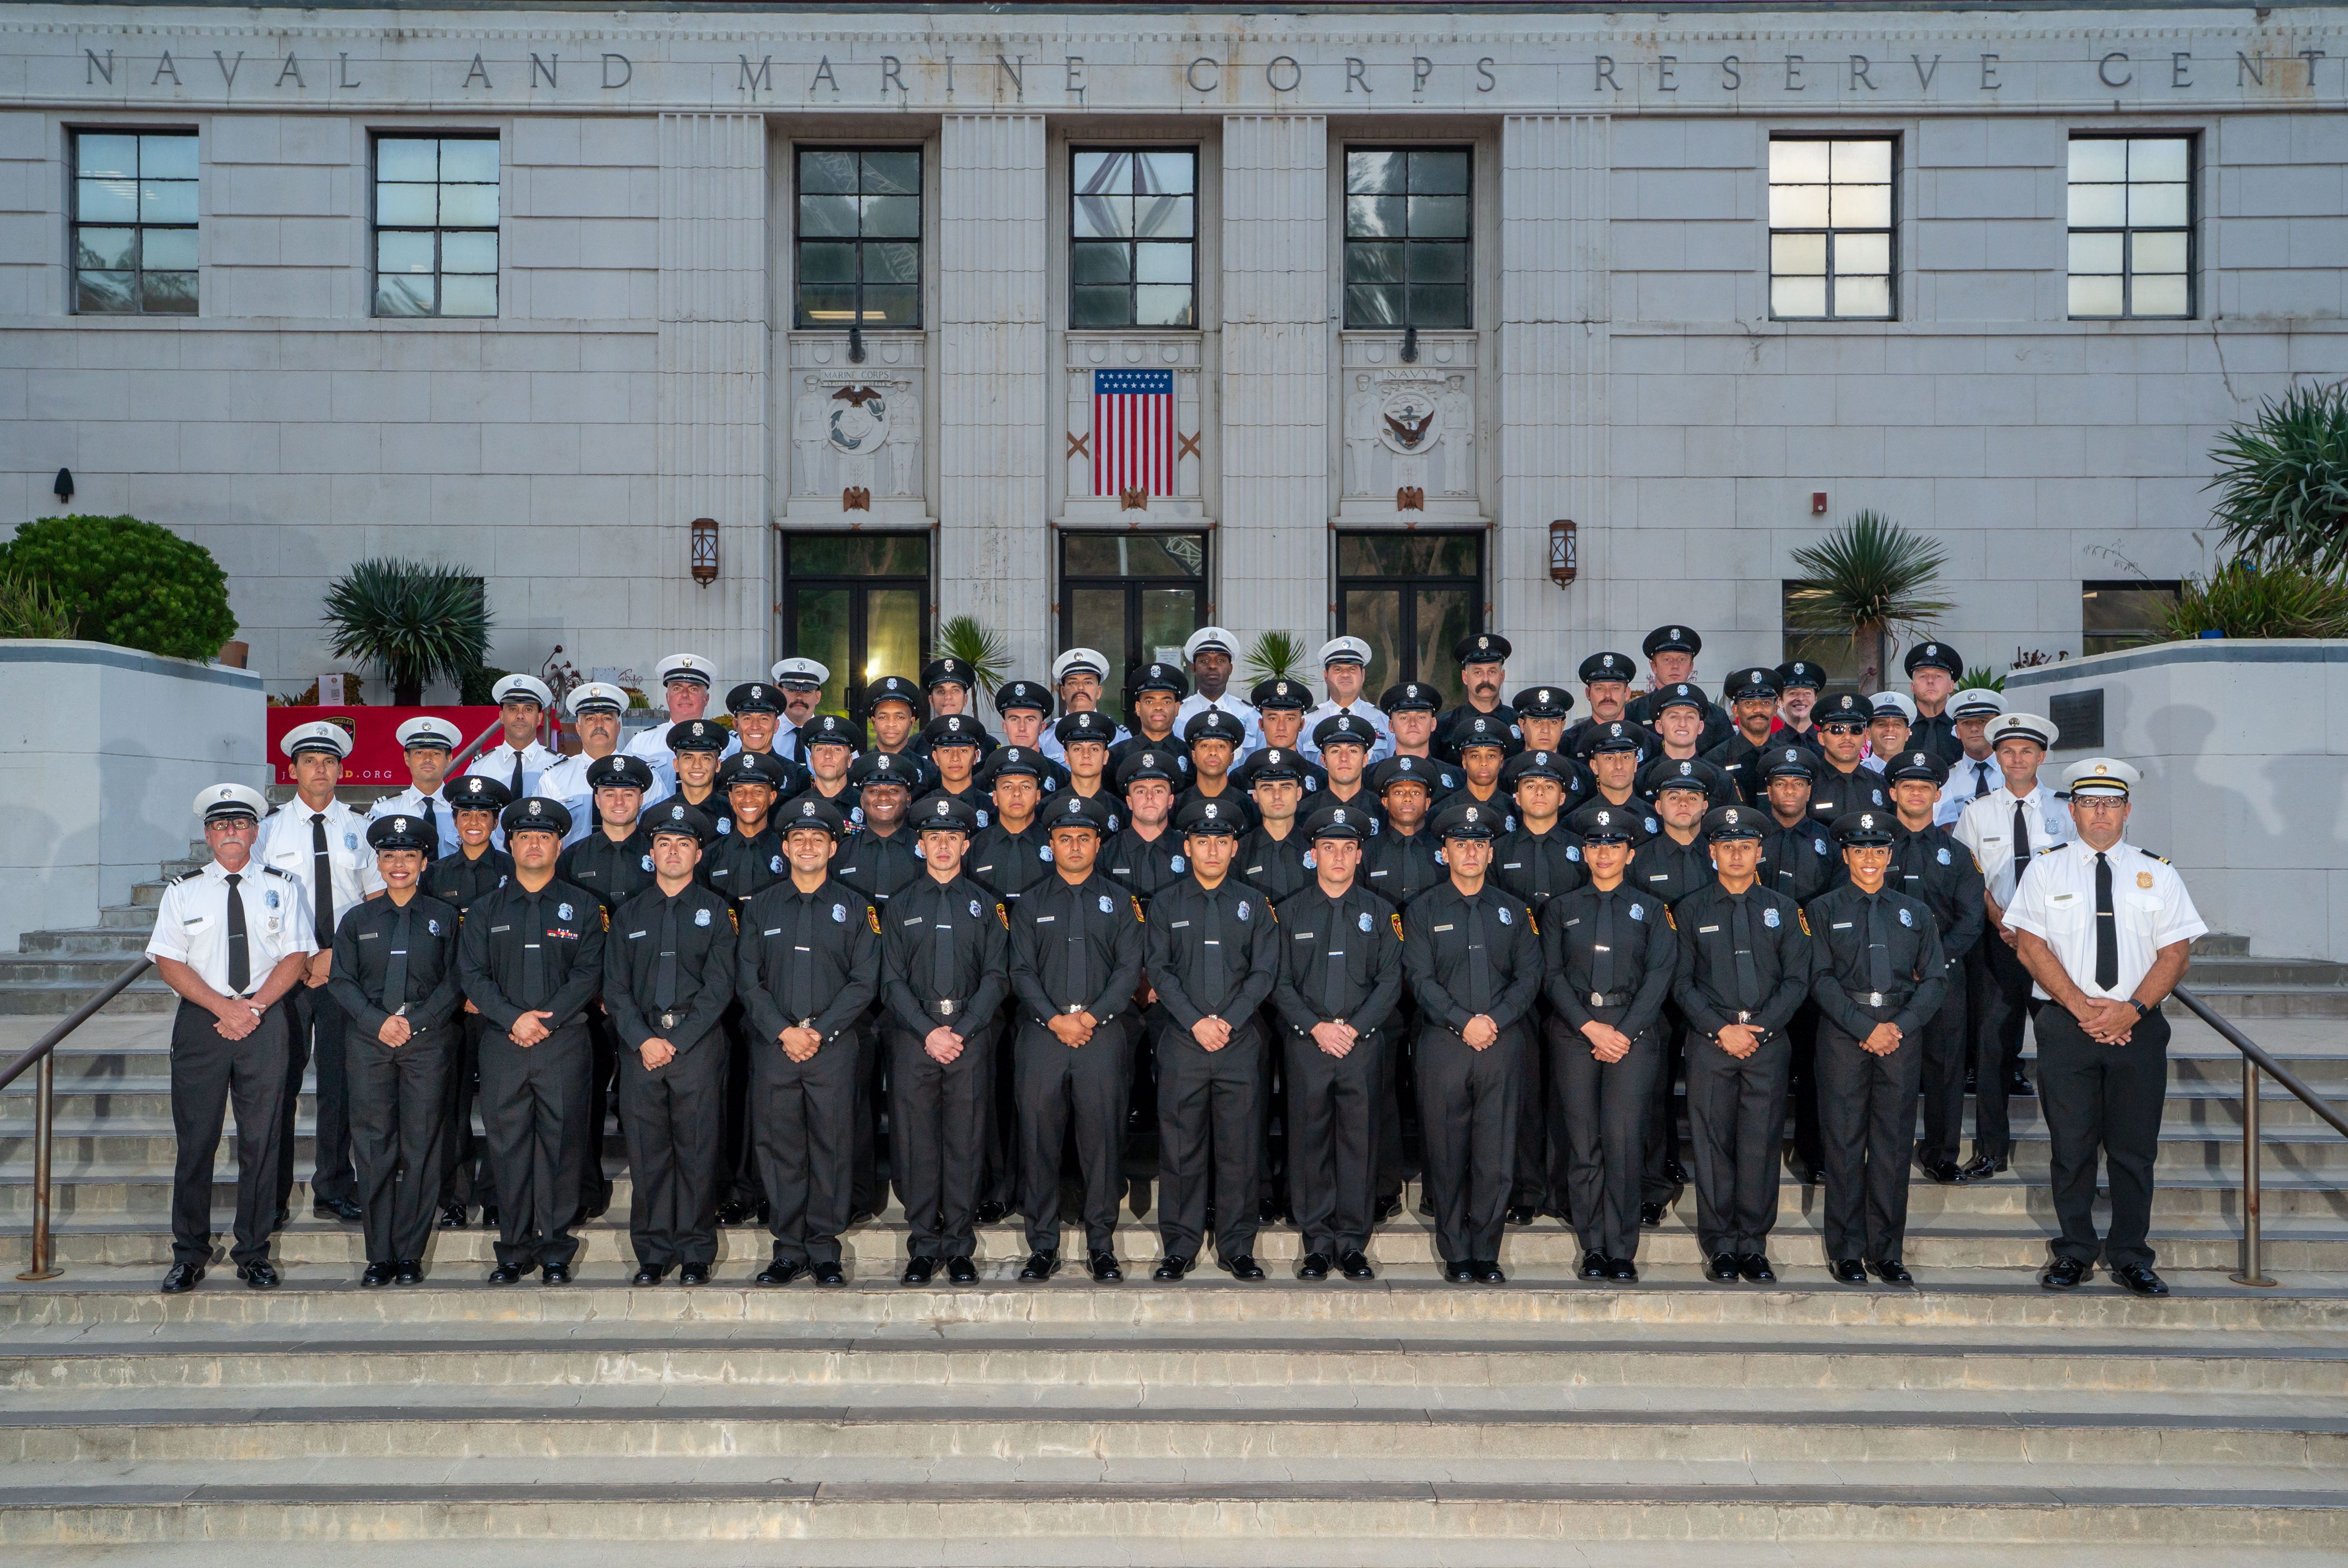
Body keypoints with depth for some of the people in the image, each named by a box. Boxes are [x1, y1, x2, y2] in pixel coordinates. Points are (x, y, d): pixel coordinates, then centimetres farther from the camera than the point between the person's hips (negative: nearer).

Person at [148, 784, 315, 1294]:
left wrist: (254, 1007, -10)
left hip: (266, 1020, 0)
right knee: (195, 1140, 0)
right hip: (200, 1022, 0)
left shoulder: (282, 887, 9)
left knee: (262, 1140, 1)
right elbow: (168, 962, 1)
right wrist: (224, 1007, -11)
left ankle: (254, 1252, 10)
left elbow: (296, 956, 3)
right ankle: (189, 1254, 11)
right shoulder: (183, 891, 9)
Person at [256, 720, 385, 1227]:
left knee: (341, 1083, 3)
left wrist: (337, 956, -5)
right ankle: (273, 1196, 8)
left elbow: (380, 903, 7)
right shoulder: (270, 829, 5)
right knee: (279, 1082, -1)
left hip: (346, 972, 1)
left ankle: (334, 1191, 13)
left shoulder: (358, 829, 8)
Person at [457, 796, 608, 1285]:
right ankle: (513, 1252, 12)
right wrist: (513, 1018, -11)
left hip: (565, 1043, -1)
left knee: (562, 1146, -2)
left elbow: (589, 973, 0)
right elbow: (471, 974, 4)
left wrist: (547, 1019, -12)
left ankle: (556, 1254, 6)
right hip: (502, 1044, 2)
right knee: (508, 1148, 3)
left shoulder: (582, 907, 9)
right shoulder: (486, 911, 13)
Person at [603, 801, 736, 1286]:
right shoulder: (629, 914, 14)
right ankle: (652, 1255, 12)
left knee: (698, 1154, -2)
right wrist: (644, 1040, -8)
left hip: (697, 1044, -2)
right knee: (646, 1154, 2)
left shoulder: (716, 912, 7)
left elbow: (719, 987, -2)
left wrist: (677, 1041, -10)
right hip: (640, 1045, 2)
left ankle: (695, 1257, 8)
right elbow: (616, 987, 7)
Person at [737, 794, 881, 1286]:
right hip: (773, 1046, 1)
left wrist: (820, 1031, -10)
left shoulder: (855, 909, 7)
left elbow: (865, 981, 0)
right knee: (779, 1148, 2)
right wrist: (784, 1032, -9)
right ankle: (788, 1249, 12)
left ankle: (825, 1250, 8)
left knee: (832, 1147, -1)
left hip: (834, 1046, -1)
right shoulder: (761, 908, 11)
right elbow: (748, 981, 5)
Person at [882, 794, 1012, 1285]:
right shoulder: (902, 907, 11)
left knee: (966, 1144, 0)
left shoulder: (986, 907, 10)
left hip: (971, 1038, 0)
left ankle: (959, 1248, 7)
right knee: (917, 1143, 0)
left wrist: (963, 1031, -9)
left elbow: (997, 977, 3)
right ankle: (923, 1247, 9)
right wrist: (928, 1031, -8)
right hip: (913, 1038, 1)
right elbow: (892, 980, 5)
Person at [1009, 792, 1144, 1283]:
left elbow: (1130, 968, 3)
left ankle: (1101, 1246, 9)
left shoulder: (1119, 901, 11)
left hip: (1103, 1035, -1)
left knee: (1102, 1140, -1)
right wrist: (1055, 1019, -10)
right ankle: (1043, 1246, 9)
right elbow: (1021, 971, 5)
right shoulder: (1032, 904, 13)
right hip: (1042, 1035, 1)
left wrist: (1092, 1016, -10)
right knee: (1039, 1139, -1)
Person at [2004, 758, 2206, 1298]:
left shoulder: (2158, 873, 8)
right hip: (2065, 1025, -1)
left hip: (2138, 1026, 1)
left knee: (2135, 1147, 3)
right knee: (2071, 1145, 2)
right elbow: (2030, 946, -2)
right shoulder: (2047, 868, 5)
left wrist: (2131, 1009, -11)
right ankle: (2074, 1253, 13)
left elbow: (2176, 953, 3)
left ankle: (2131, 1258, 14)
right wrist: (2083, 1007, -11)